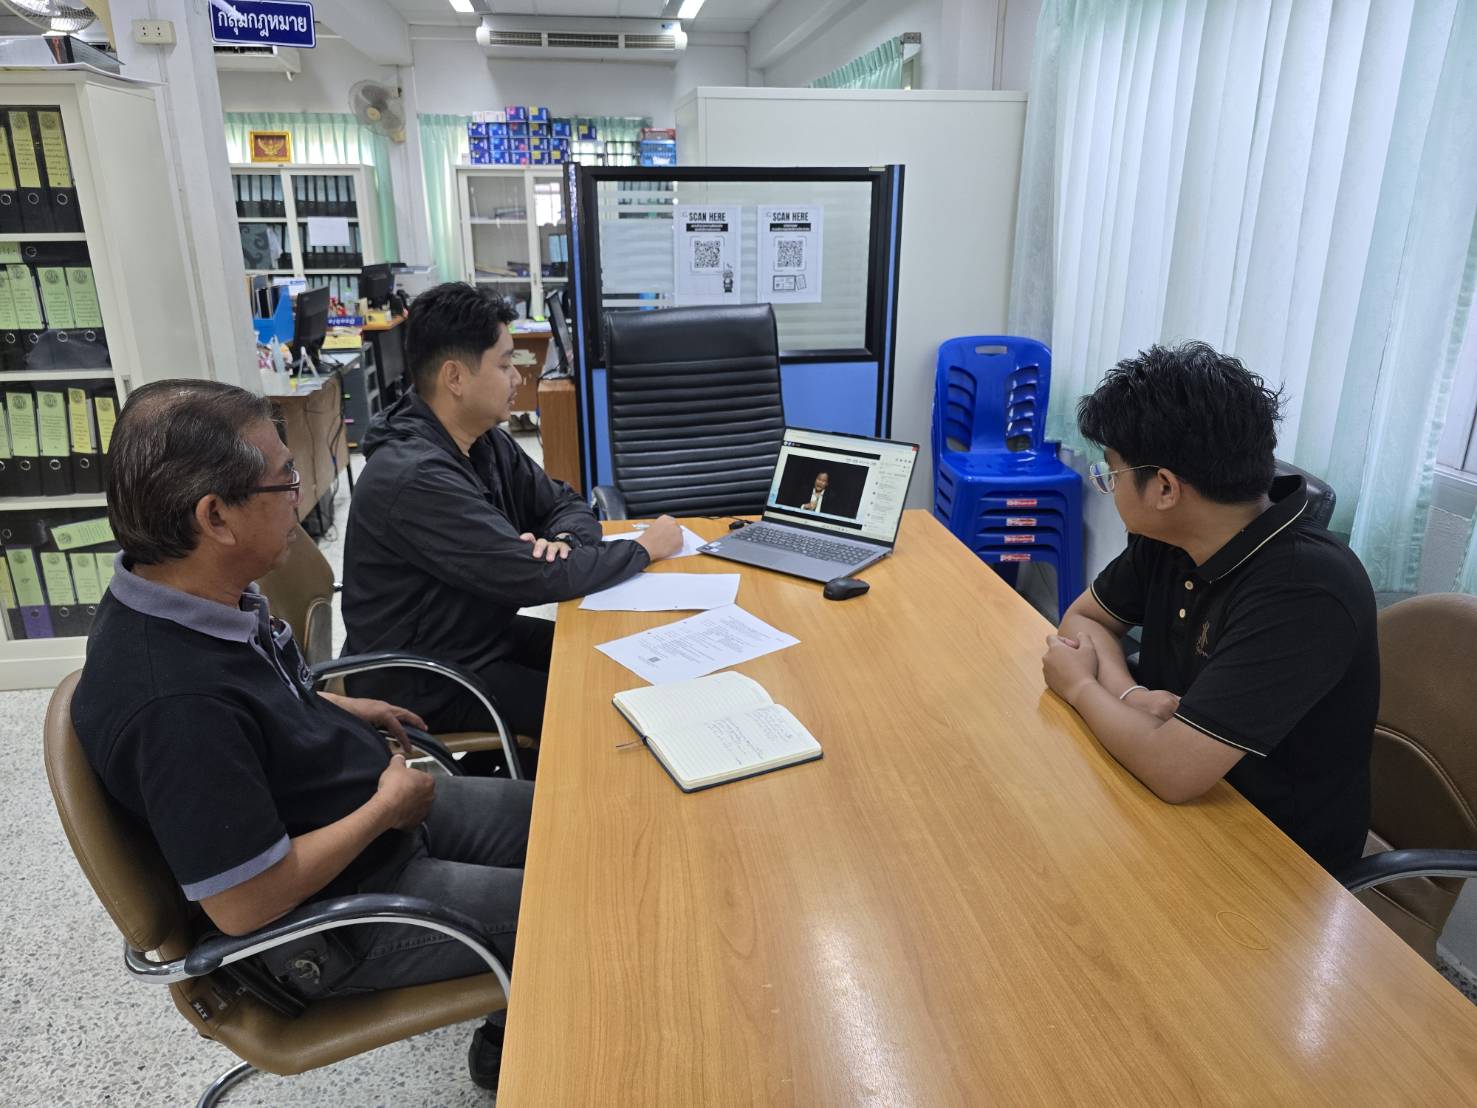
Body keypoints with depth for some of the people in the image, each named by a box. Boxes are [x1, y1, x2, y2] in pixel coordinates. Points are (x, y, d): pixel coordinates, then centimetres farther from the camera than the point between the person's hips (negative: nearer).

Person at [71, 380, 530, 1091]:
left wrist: (340, 710, 5)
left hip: (384, 813, 9)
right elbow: (243, 903, -29)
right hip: (340, 918, -8)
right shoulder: (176, 705, -36)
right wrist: (385, 807, -19)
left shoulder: (207, 596, -7)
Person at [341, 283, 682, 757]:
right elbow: (533, 578, -30)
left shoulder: (485, 441, -1)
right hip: (427, 682, -9)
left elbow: (566, 504, 8)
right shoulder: (414, 477, -29)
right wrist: (644, 548, -16)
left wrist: (564, 540, -18)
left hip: (487, 634, 9)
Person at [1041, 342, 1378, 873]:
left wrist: (1081, 685, -15)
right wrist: (1127, 694, -16)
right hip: (1183, 804, 6)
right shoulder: (1168, 537, -8)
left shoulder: (1306, 590, -31)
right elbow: (1083, 617, 5)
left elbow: (1173, 769, -34)